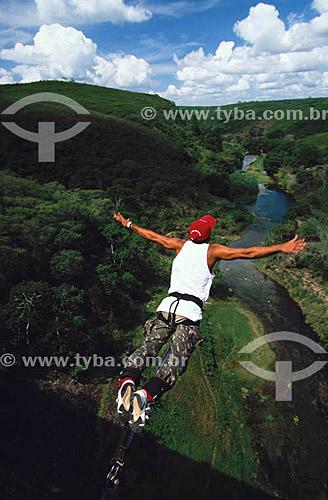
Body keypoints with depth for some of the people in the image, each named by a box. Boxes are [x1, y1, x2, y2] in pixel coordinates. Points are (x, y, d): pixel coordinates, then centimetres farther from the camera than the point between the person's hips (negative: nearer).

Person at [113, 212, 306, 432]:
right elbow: (247, 253, -1)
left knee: (147, 348, -1)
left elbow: (152, 235, 26)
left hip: (168, 305, 4)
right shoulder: (213, 251, 5)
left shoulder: (181, 245, 15)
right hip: (190, 311, -3)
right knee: (175, 362, -9)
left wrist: (128, 224, 40)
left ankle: (127, 381, -27)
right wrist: (281, 248, 2)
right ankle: (145, 395, -31)